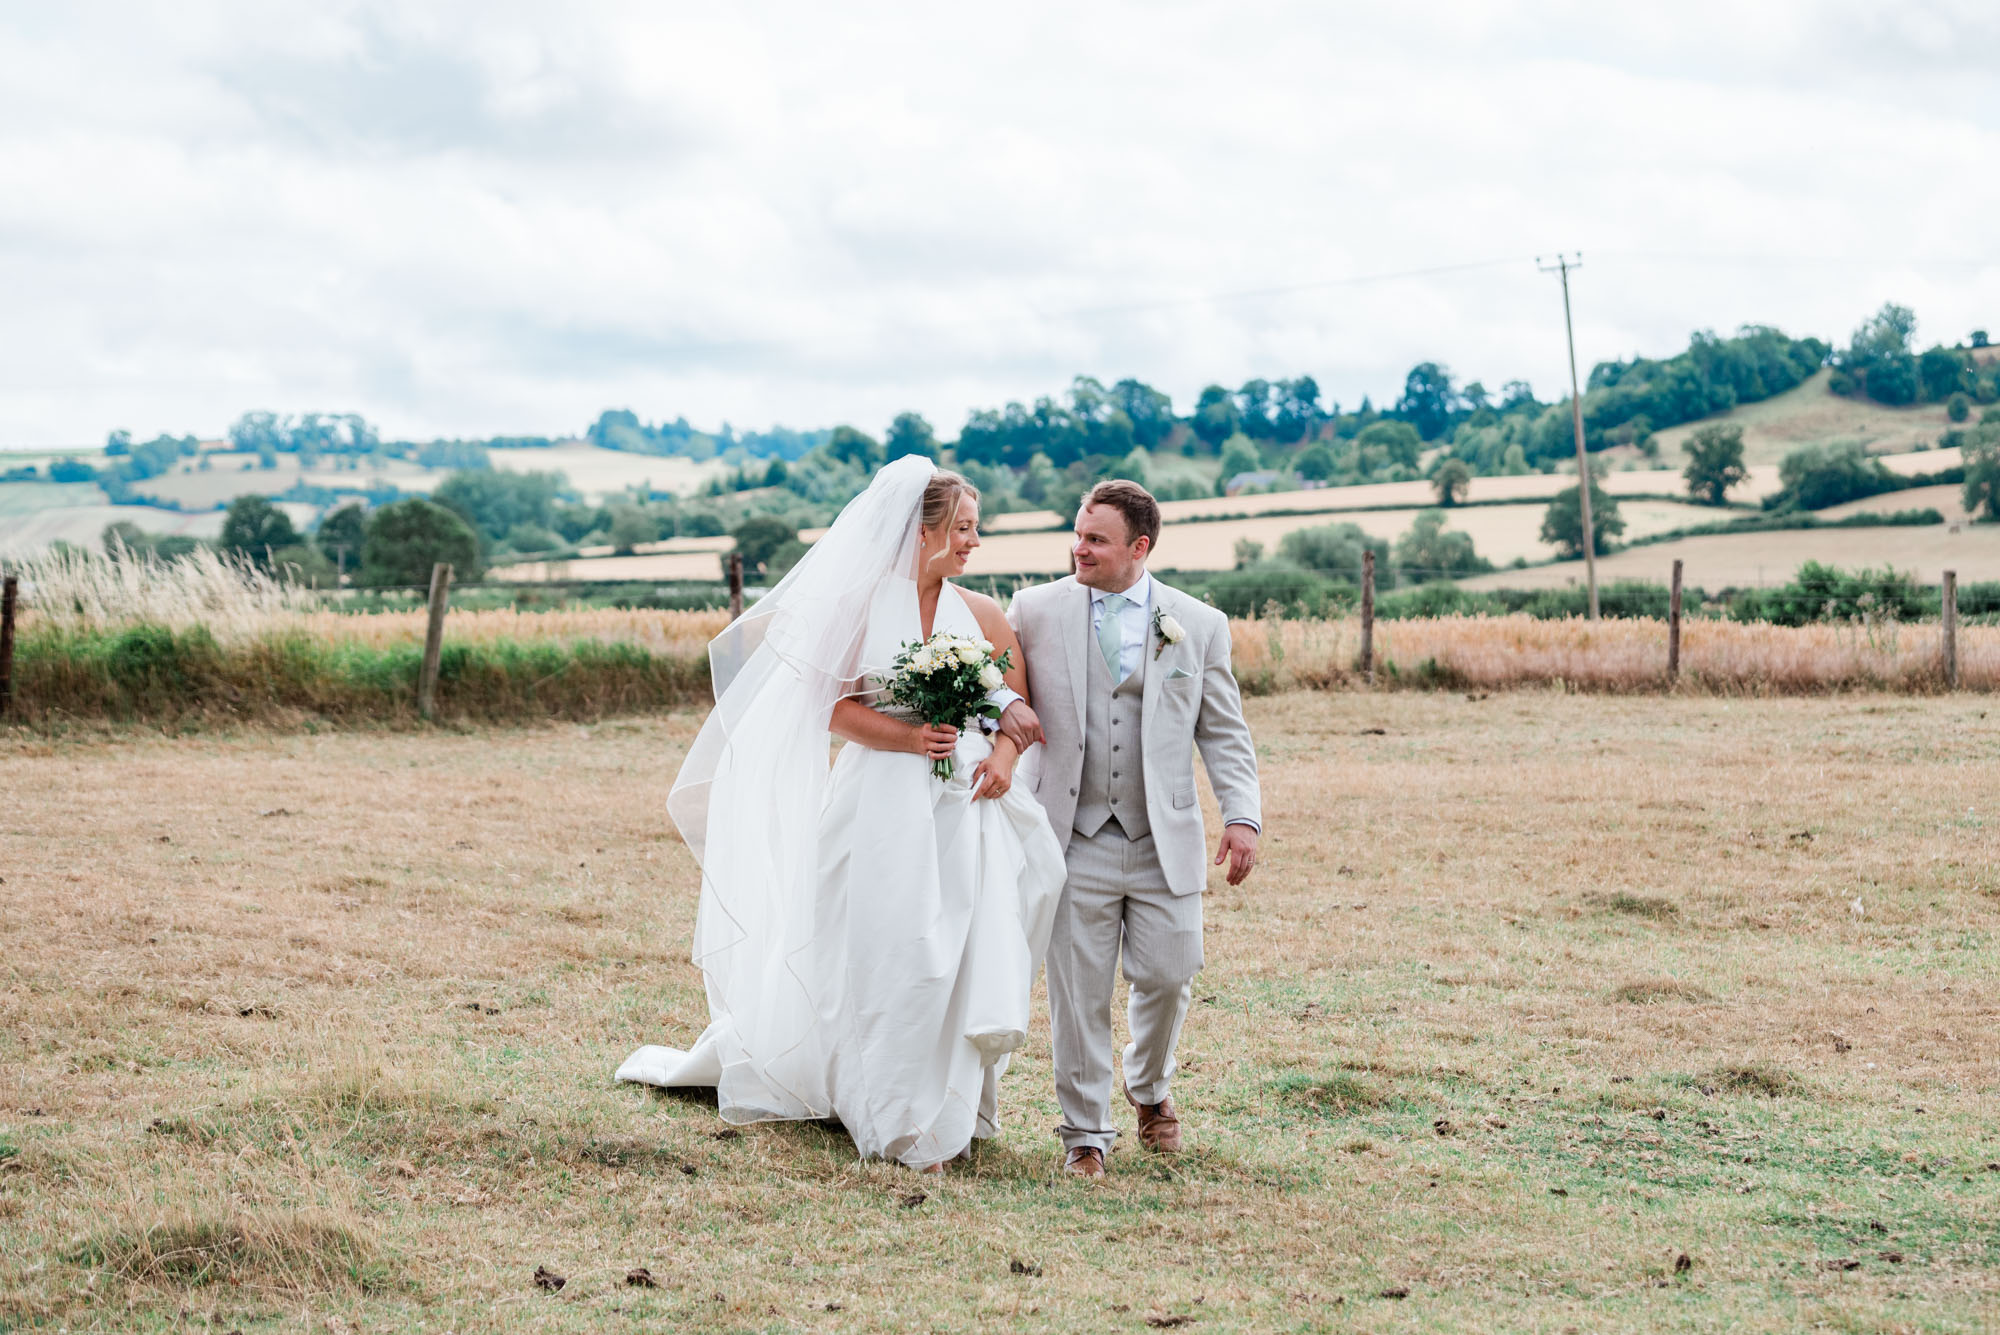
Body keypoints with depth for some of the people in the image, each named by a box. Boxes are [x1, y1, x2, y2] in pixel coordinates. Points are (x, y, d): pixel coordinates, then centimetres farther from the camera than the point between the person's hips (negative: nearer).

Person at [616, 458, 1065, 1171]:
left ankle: (950, 1106, 9)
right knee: (879, 956, 0)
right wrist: (908, 737, -17)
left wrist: (1003, 756, -9)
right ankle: (893, 1118, 12)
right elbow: (836, 707, -3)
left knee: (966, 952, -3)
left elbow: (1017, 703, 11)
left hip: (965, 811, 2)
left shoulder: (983, 614, 8)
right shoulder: (862, 605, 1)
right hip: (881, 805, -2)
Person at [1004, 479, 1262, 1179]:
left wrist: (1242, 814, -4)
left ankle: (1150, 1087, 35)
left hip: (1165, 843, 1)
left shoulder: (1199, 624, 5)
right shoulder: (1036, 610, 3)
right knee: (1078, 992, 1)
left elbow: (1224, 732, 7)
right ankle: (1085, 1132, 16)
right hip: (1076, 839, -1)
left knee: (1167, 977, 4)